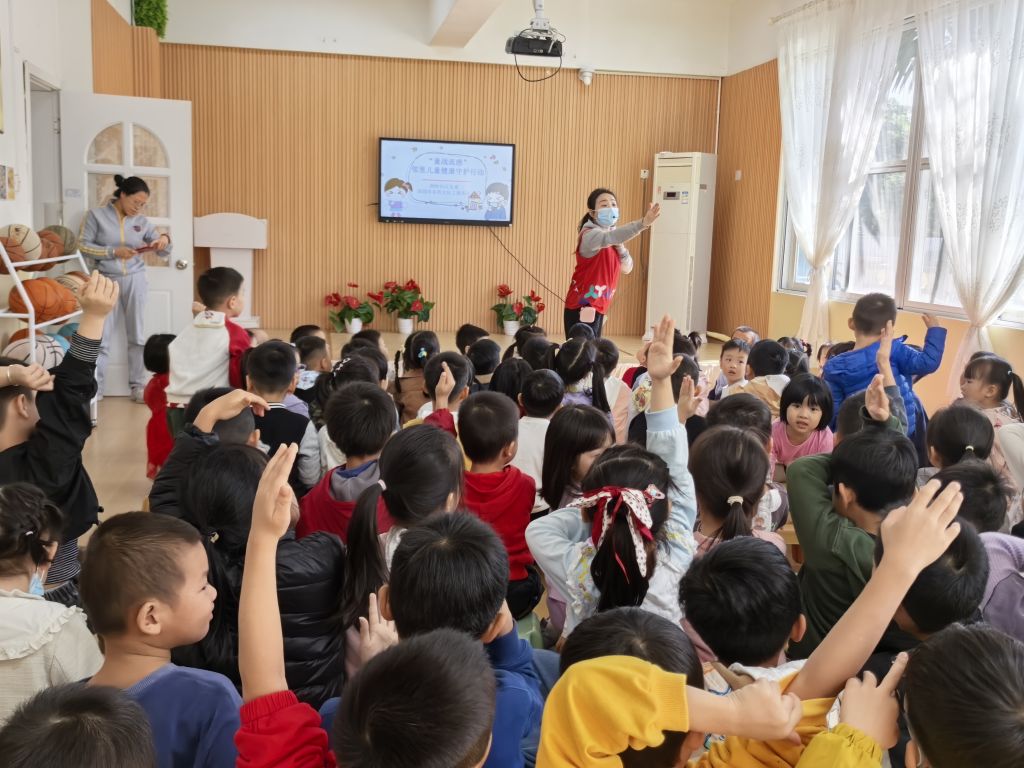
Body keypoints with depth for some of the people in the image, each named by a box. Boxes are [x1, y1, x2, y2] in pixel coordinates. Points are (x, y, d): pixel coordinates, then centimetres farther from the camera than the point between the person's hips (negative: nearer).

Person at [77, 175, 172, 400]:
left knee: (137, 336, 7)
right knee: (101, 338, -1)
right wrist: (113, 251, -16)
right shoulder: (96, 215, -1)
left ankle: (138, 385, 16)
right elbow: (83, 246, -5)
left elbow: (164, 254, 8)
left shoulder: (142, 222, 5)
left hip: (134, 281, 2)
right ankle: (94, 389, 5)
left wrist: (165, 239, -15)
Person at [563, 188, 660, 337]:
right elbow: (611, 237, -38)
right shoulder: (590, 235, -16)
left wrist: (620, 247, -8)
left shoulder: (612, 238, 12)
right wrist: (643, 223, -51)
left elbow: (626, 268, 10)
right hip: (582, 308, -9)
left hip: (597, 308, 9)